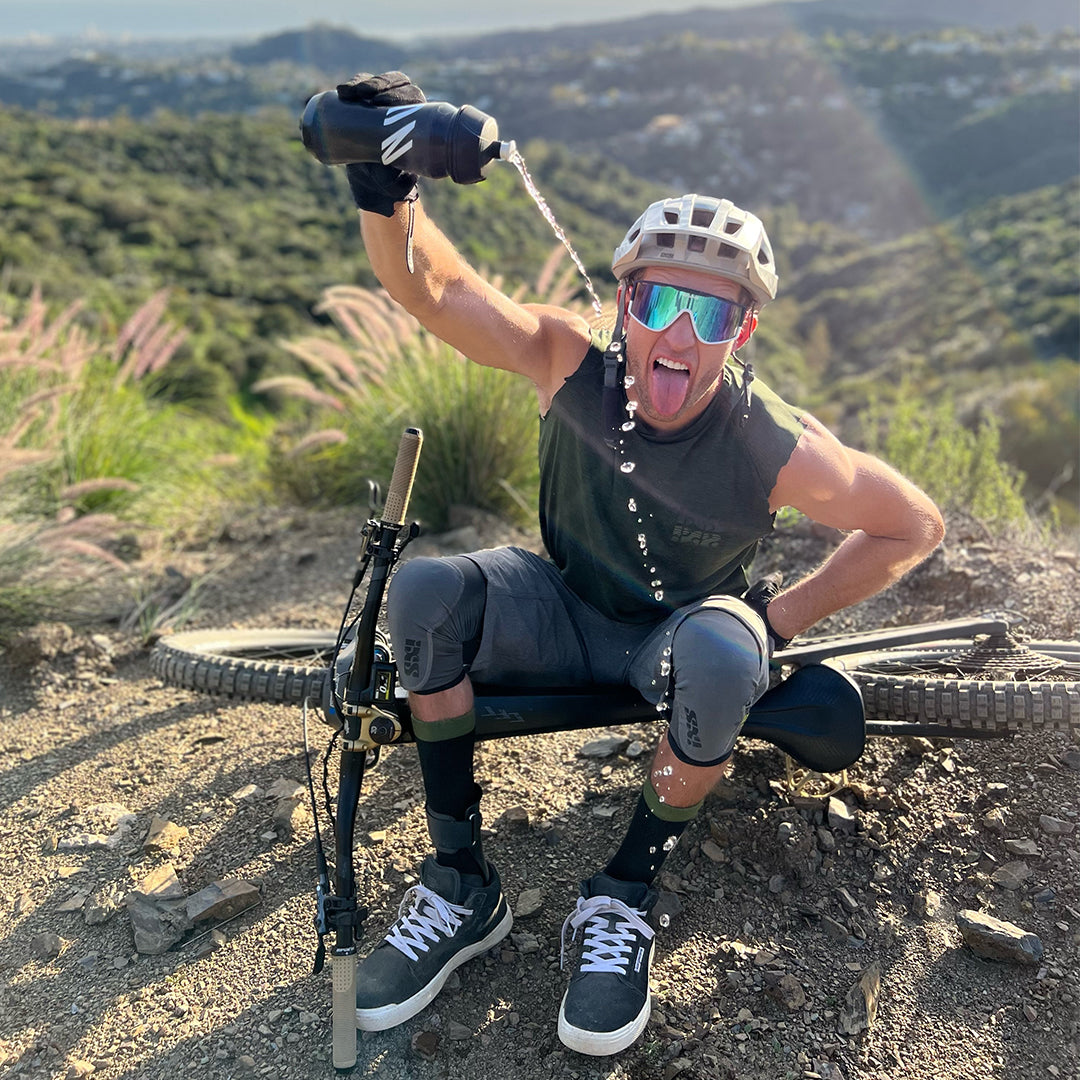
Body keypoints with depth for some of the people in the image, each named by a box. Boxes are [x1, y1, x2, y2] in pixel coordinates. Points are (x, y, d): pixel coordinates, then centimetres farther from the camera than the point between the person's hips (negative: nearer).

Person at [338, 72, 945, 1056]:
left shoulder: (776, 450, -25)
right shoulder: (573, 364, -20)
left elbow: (915, 526, -12)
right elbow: (429, 287, -23)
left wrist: (777, 619, -13)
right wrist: (386, 190, -44)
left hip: (676, 637, -2)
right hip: (564, 612, 3)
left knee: (719, 652, -38)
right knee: (425, 591, -25)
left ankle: (624, 900, -12)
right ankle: (461, 888, -10)